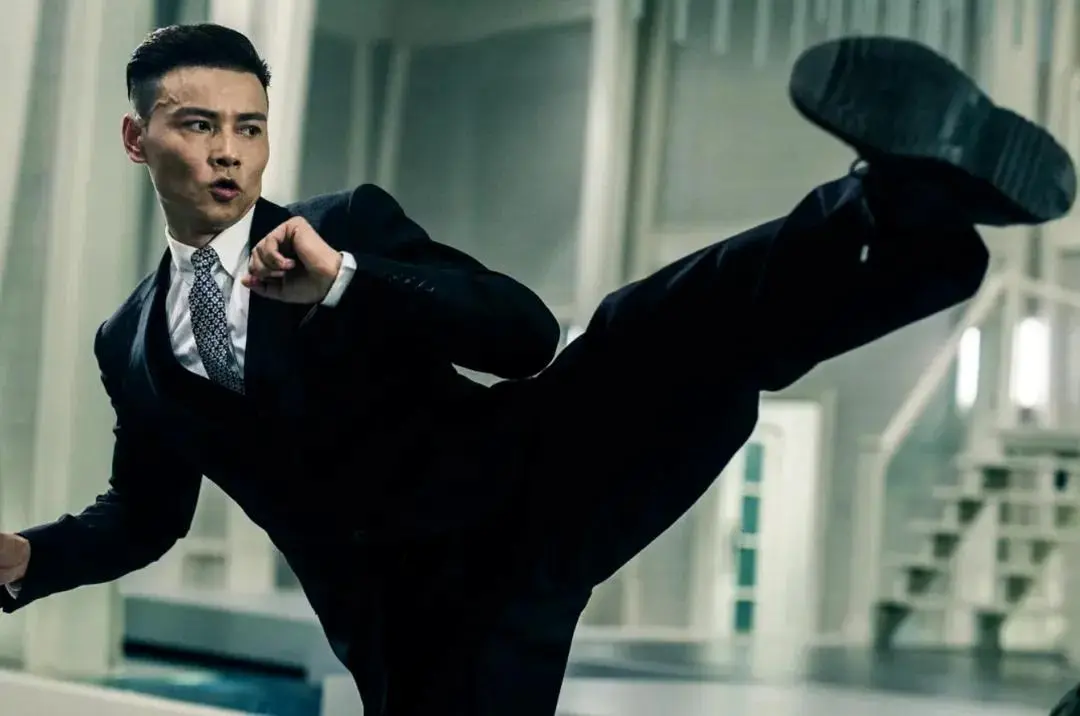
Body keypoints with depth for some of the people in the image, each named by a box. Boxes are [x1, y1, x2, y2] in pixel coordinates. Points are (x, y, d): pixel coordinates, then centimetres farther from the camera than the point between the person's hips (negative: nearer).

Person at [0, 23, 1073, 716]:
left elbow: (524, 335, -4)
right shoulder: (131, 344, 18)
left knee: (664, 343, -32)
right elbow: (144, 515, 29)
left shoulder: (351, 224, 8)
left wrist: (341, 280, -17)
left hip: (530, 491, -4)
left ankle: (913, 216, -52)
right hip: (412, 614, 4)